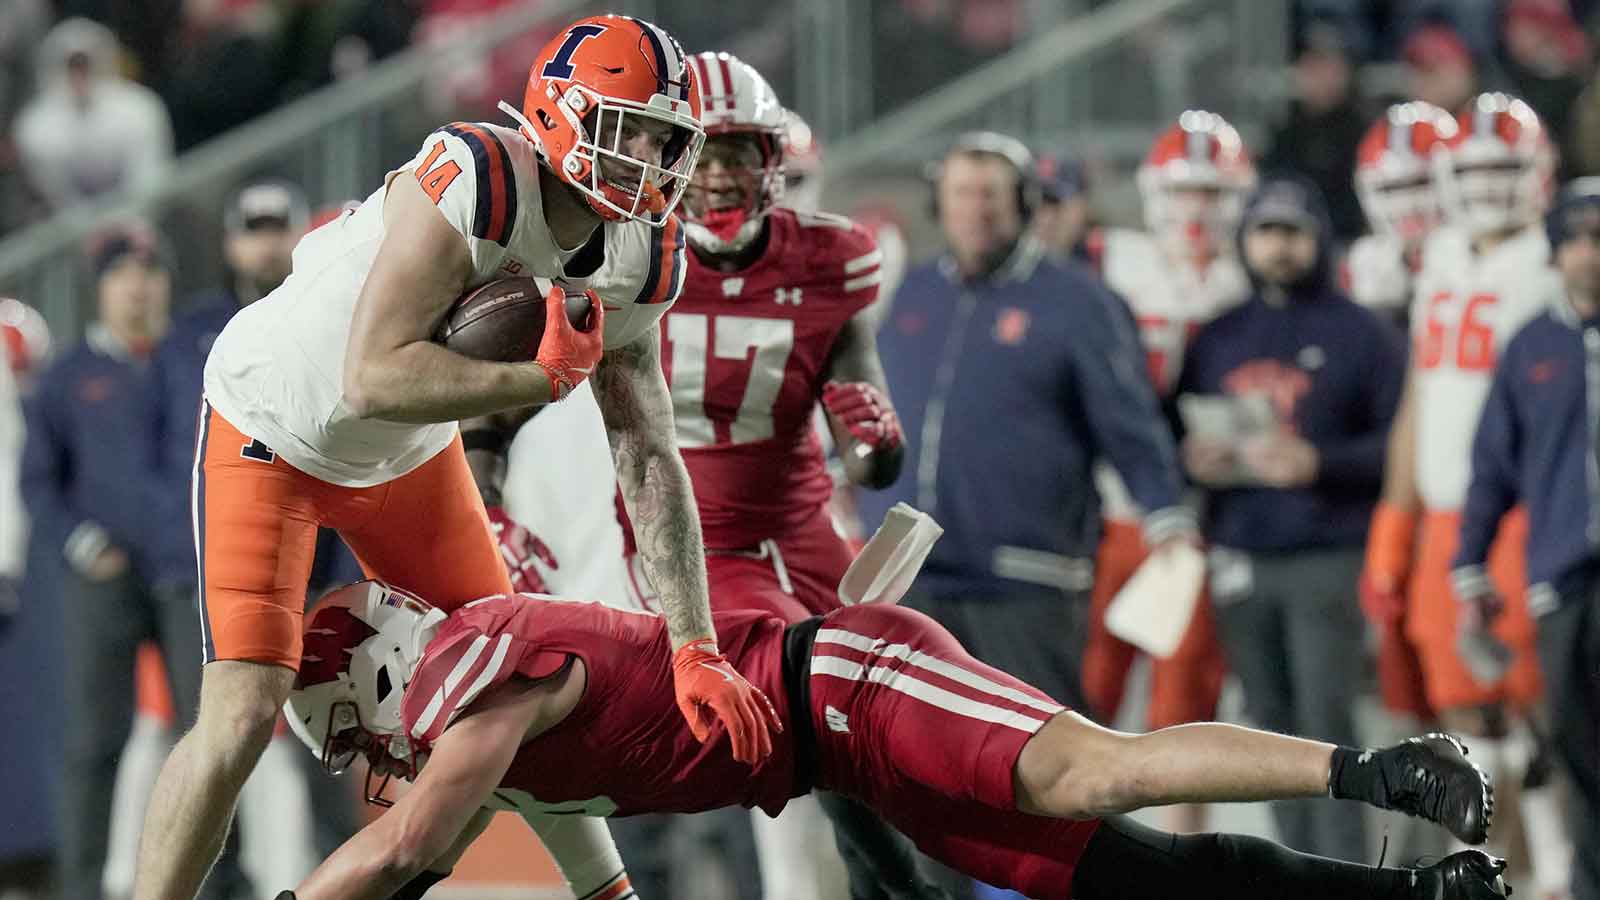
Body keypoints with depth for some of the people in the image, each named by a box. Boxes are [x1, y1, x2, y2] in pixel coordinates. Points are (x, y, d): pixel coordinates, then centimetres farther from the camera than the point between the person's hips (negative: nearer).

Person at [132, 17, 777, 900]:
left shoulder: (633, 262, -11)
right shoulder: (472, 183, -34)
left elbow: (650, 461, -9)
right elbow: (374, 377, -39)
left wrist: (693, 650, -15)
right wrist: (541, 378, -34)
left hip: (409, 457, 7)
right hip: (274, 427, -7)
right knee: (242, 718, -17)